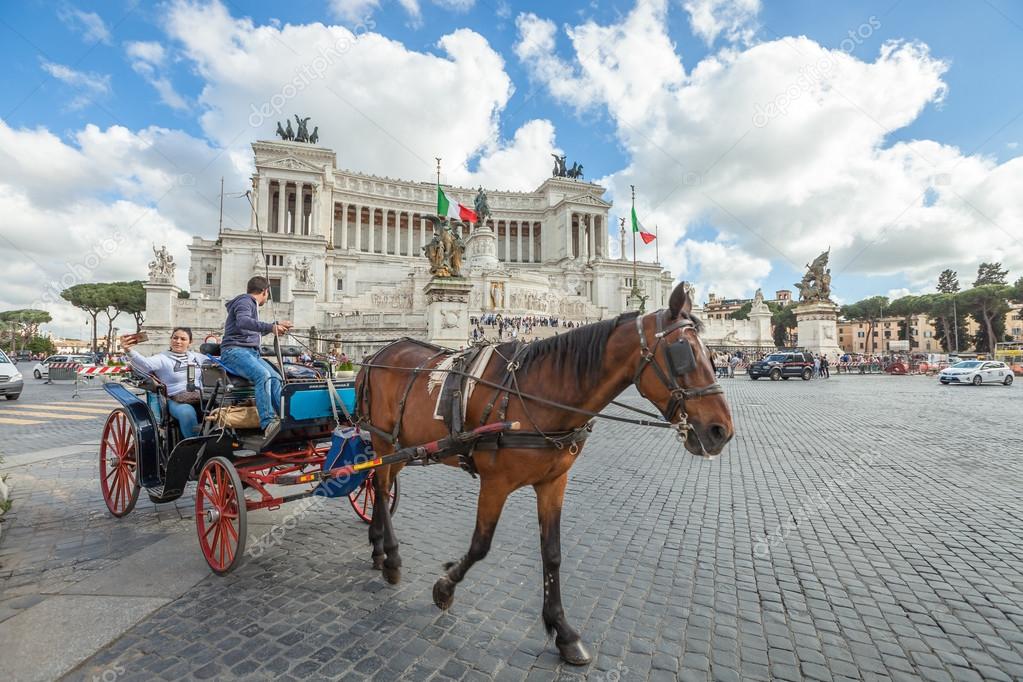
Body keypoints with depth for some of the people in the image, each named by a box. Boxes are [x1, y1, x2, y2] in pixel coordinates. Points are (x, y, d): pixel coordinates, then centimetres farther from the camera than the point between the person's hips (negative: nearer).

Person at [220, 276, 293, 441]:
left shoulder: (251, 304, 28)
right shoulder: (244, 300, -1)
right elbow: (243, 322, -24)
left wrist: (277, 325, 49)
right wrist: (270, 326, -36)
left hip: (251, 353, 9)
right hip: (235, 351, -9)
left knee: (275, 377, -16)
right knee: (262, 375, -33)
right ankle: (268, 424, -44)